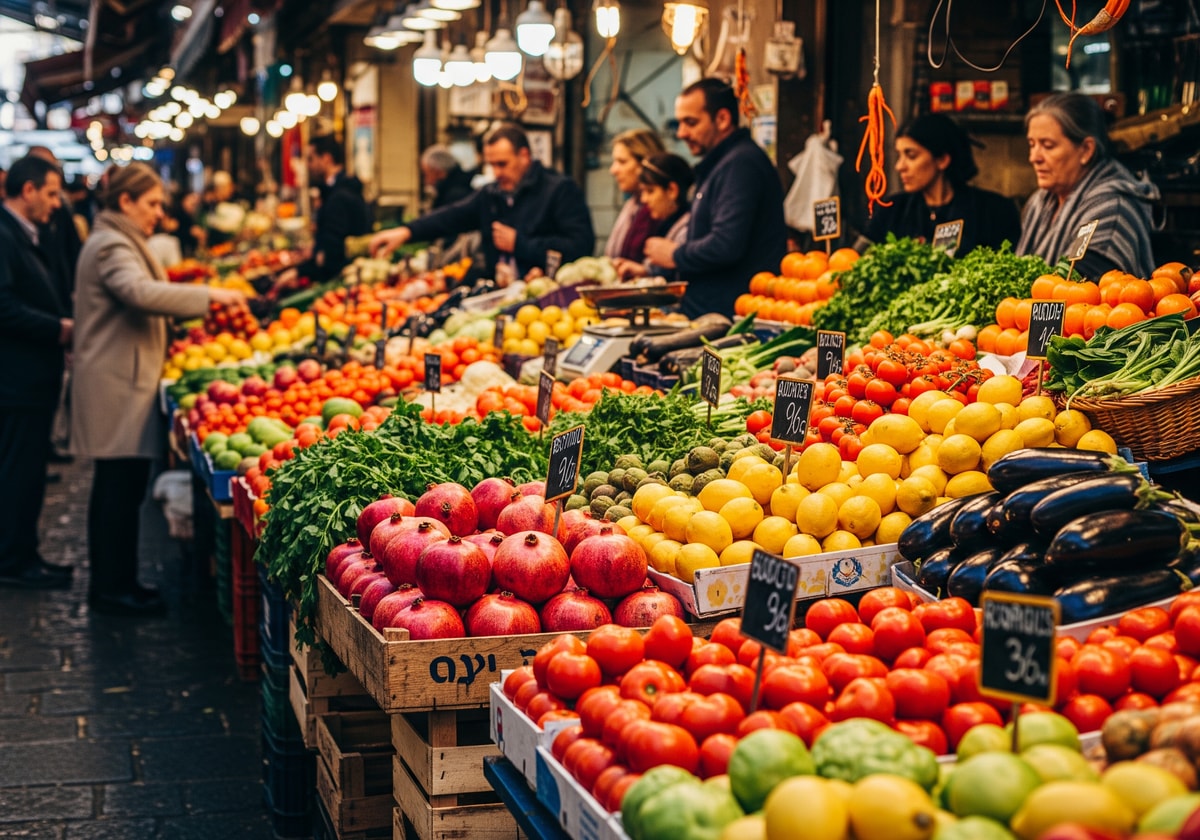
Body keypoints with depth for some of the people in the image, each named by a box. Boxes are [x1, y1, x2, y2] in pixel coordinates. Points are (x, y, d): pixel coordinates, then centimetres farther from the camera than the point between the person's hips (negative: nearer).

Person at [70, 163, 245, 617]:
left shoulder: (117, 242, 20)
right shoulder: (112, 247, -14)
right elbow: (141, 292, -32)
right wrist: (208, 294, -29)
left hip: (120, 379, 11)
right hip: (119, 385, -11)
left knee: (114, 486, 15)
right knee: (123, 485, -8)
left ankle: (108, 583, 22)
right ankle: (115, 588, -2)